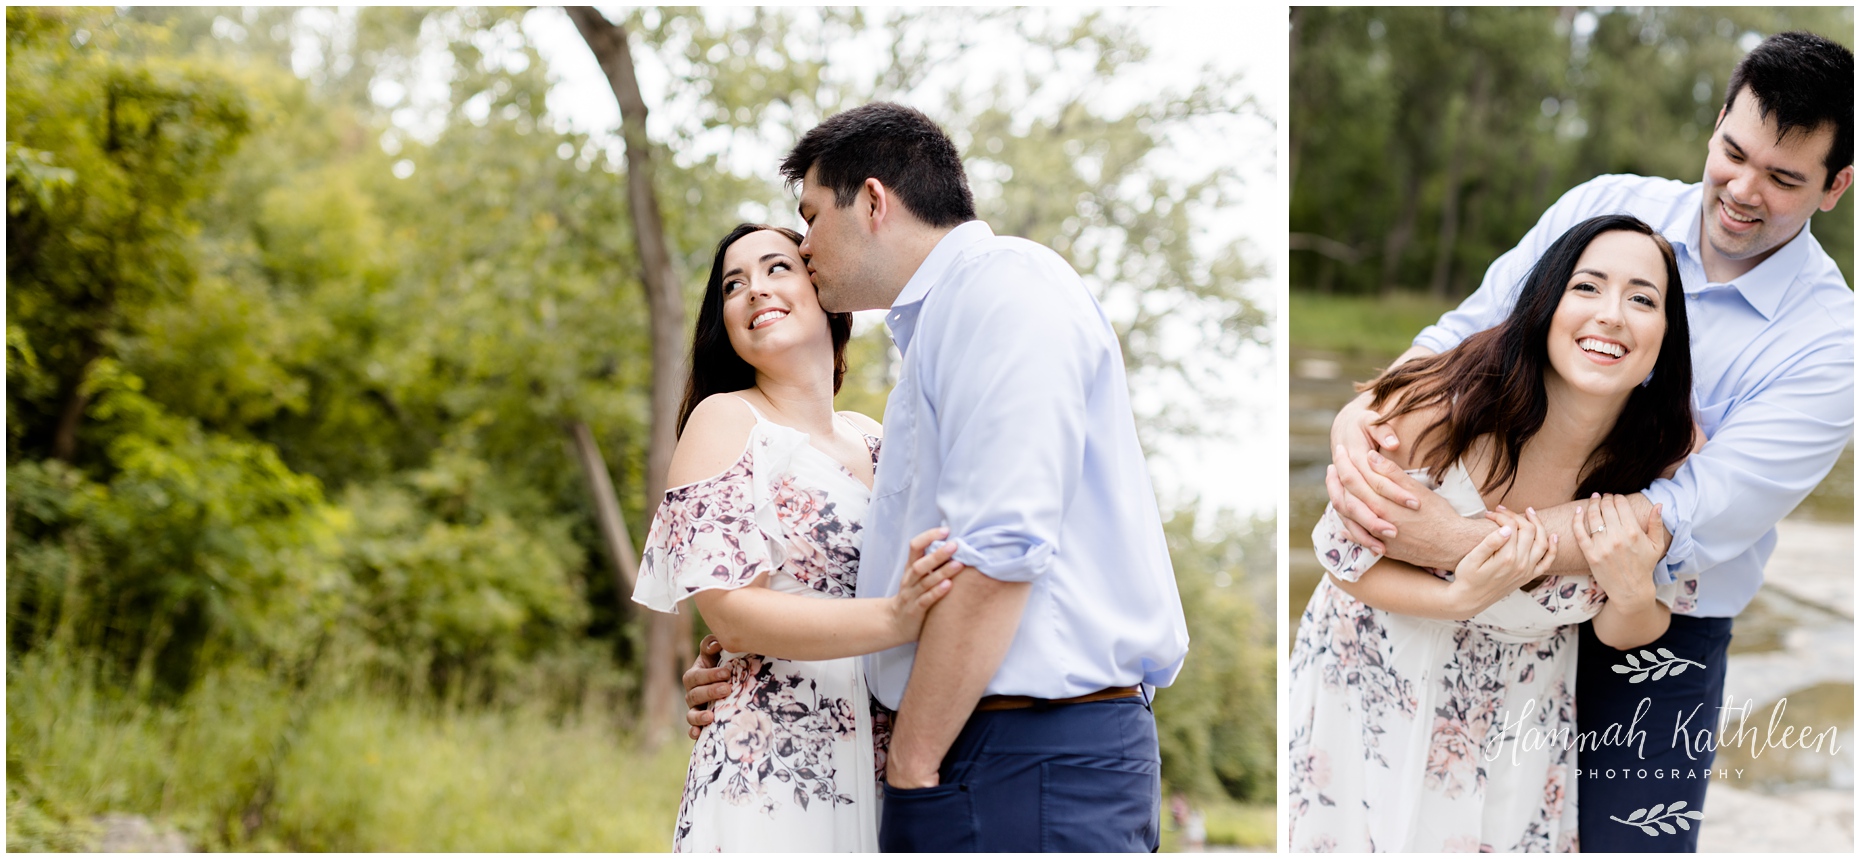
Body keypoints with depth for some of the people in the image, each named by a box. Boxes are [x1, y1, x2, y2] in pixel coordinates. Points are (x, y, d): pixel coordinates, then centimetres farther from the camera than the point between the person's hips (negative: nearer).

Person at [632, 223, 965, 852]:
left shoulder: (869, 439, 15)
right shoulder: (725, 419, -1)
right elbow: (731, 616, -13)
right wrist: (893, 619, -26)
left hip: (888, 774, 5)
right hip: (776, 775, -5)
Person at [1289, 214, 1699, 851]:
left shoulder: (1668, 463, -19)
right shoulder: (1437, 410, -29)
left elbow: (1625, 635, -6)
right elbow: (1346, 557, -16)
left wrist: (1632, 593, -29)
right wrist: (1460, 598, -33)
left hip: (1518, 699, 2)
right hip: (1377, 675, -2)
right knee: (1358, 834, 15)